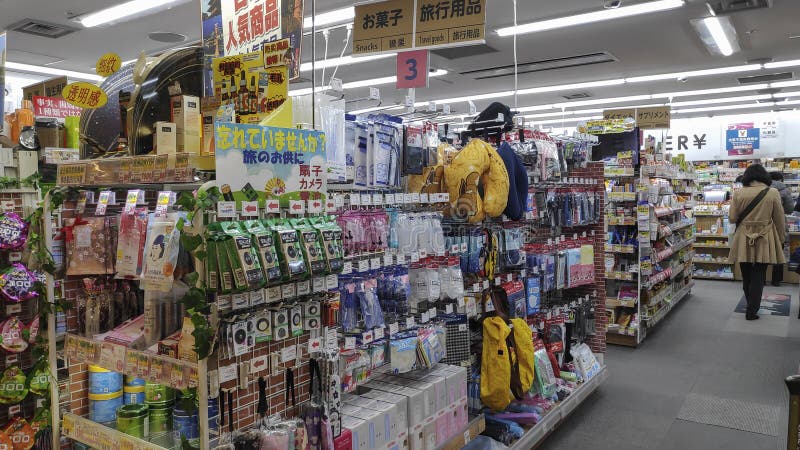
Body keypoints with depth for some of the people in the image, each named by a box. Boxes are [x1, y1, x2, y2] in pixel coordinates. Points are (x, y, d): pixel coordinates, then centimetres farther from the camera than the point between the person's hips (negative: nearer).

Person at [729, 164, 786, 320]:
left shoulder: (738, 193, -7)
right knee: (758, 277, 6)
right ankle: (752, 312, 7)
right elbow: (780, 220, 1)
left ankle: (751, 306, 27)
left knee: (746, 276, 14)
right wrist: (781, 240, 13)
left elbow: (732, 218, -3)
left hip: (743, 241, 1)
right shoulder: (773, 193, -6)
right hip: (764, 242, -1)